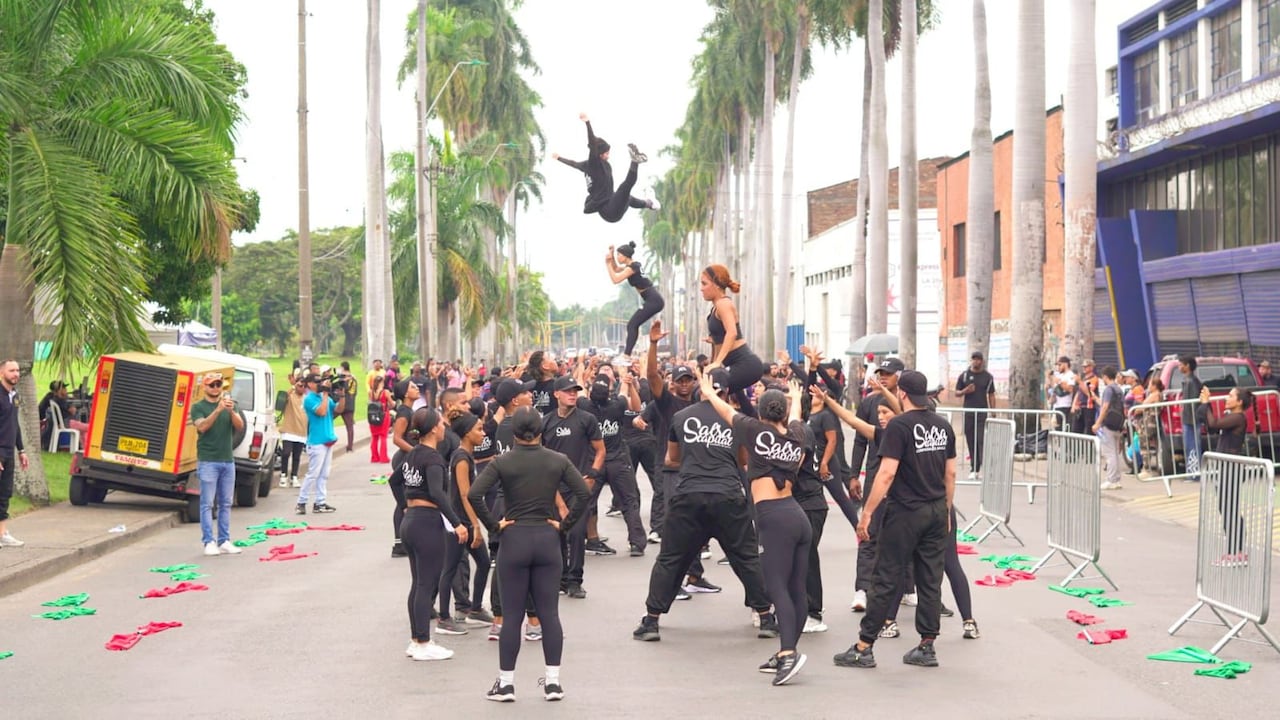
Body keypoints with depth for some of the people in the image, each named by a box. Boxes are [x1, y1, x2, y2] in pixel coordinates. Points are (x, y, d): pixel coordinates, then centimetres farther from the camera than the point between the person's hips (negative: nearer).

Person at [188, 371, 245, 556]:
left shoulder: (230, 404, 11)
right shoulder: (198, 407, 0)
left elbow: (240, 426, -2)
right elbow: (202, 426, -17)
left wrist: (231, 411, -21)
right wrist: (218, 410, -29)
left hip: (228, 460, 4)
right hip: (208, 461, -4)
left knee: (225, 504, 7)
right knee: (207, 504, -4)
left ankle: (224, 541, 11)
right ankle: (208, 542, -3)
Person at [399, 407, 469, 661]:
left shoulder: (412, 454, 10)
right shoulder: (433, 458, -16)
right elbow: (437, 493, -28)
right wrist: (457, 523, -31)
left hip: (410, 521, 9)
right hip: (428, 523, -9)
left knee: (418, 584, 14)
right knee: (427, 586, -3)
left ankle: (416, 641, 19)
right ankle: (423, 645, 1)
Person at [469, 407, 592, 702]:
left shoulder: (502, 462, -5)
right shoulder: (557, 460, 0)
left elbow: (473, 494, -15)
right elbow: (584, 493, -6)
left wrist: (493, 525, -6)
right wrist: (564, 524, 1)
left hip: (514, 540, -1)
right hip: (547, 539, 2)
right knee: (549, 612, 7)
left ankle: (506, 683, 8)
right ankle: (553, 681, 8)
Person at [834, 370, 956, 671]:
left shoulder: (899, 426, -13)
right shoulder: (943, 426, 7)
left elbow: (887, 473, -18)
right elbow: (951, 473, 13)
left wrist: (867, 513, -14)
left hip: (905, 511, -6)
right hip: (936, 511, 6)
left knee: (885, 581, -2)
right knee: (930, 581, 9)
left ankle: (863, 648, 2)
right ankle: (927, 647, 12)